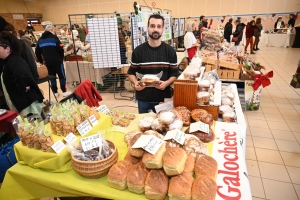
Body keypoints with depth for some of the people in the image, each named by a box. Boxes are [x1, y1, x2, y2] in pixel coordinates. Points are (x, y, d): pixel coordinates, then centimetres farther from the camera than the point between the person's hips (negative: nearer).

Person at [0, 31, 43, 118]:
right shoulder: (8, 61, 13)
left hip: (29, 103, -10)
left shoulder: (14, 61, -19)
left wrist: (22, 89, -25)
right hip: (23, 103, 10)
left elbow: (22, 75, -41)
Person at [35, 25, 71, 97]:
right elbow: (60, 49, -12)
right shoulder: (54, 37, -6)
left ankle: (55, 92, 14)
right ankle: (64, 91, 5)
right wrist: (62, 57, 3)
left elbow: (37, 52, 13)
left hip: (47, 61, 6)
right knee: (61, 75, 3)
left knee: (52, 76, 12)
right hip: (56, 60, -6)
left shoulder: (40, 39, 12)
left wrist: (41, 60, 22)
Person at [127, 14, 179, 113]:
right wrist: (135, 83, -16)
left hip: (164, 98, 0)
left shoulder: (170, 51, -1)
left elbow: (175, 74, 2)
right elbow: (131, 72, 5)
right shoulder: (138, 51, -2)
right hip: (143, 98, 0)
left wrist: (166, 83, -18)